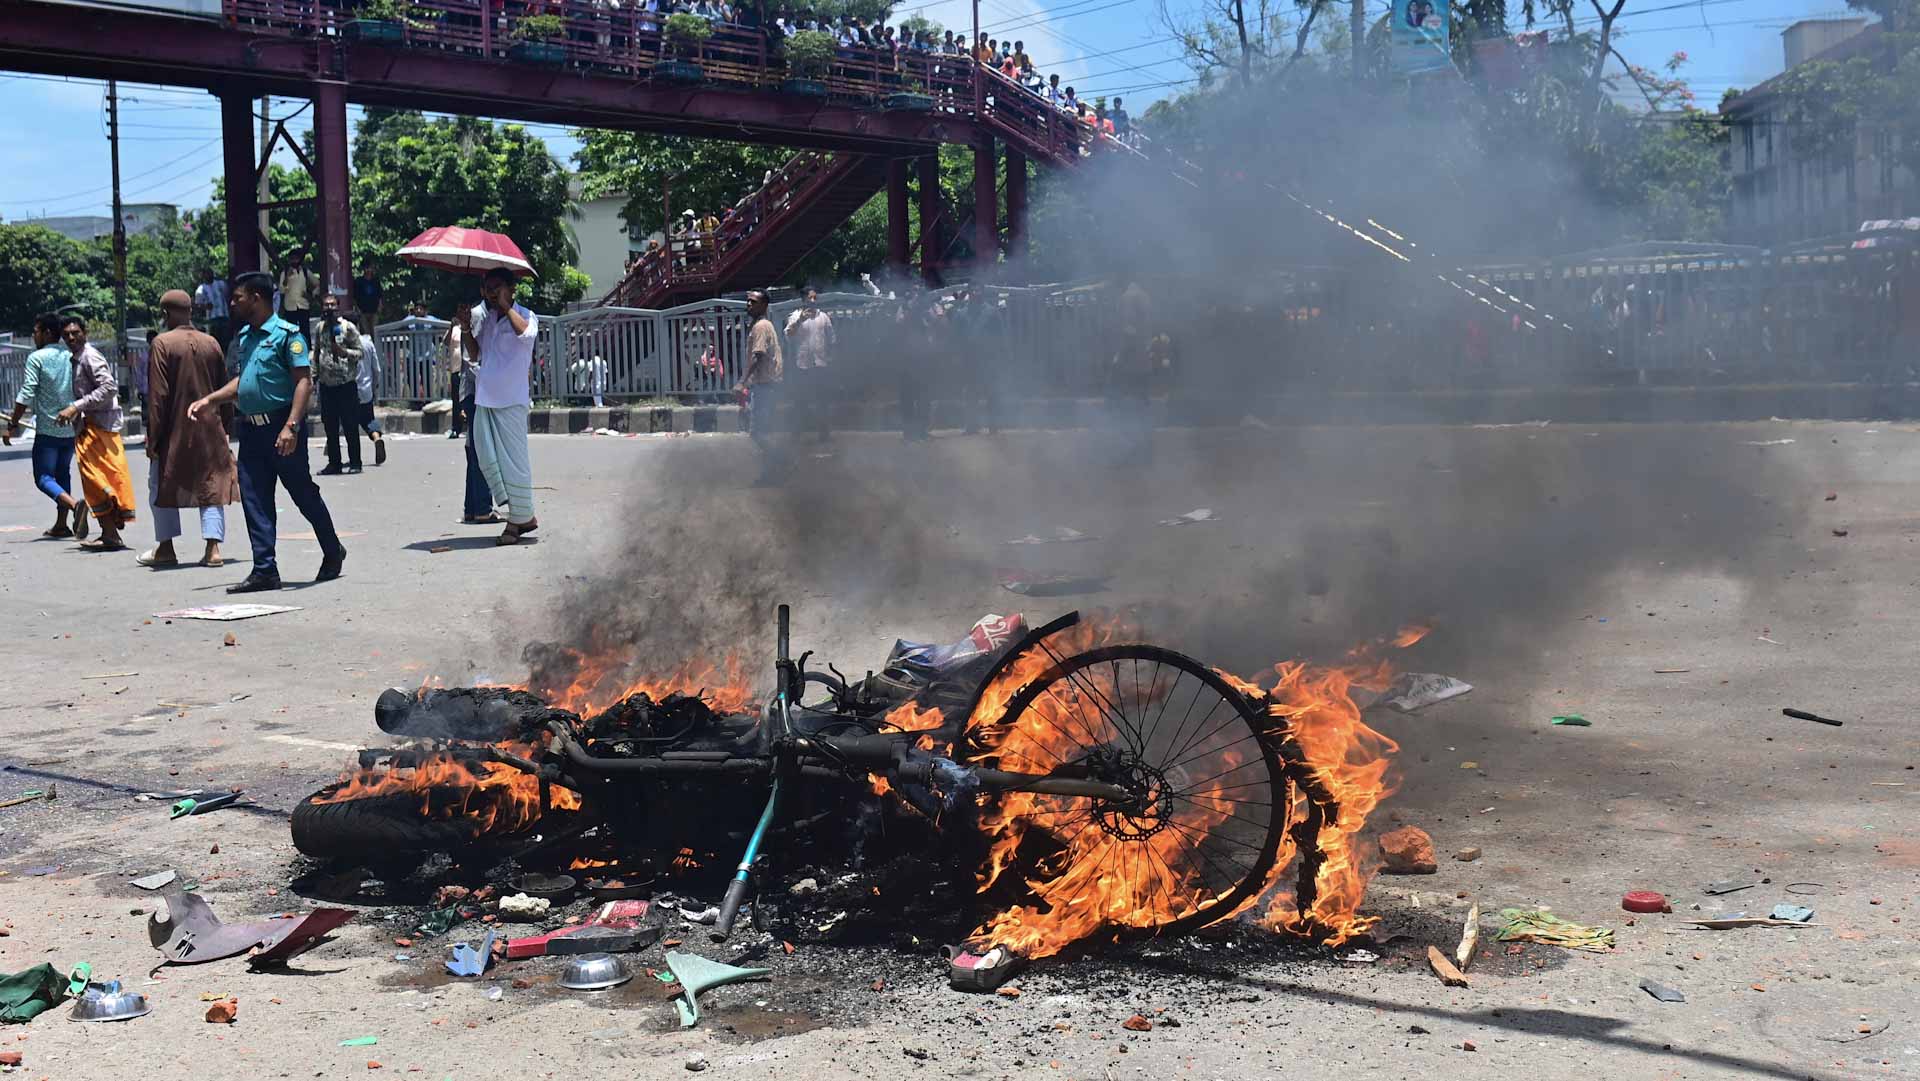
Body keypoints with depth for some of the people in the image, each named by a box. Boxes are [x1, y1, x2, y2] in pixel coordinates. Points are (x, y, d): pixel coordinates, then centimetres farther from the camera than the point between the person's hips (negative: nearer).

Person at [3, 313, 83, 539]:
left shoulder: (37, 358, -9)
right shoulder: (71, 357, 7)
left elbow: (26, 395, -14)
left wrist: (13, 425, -9)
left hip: (47, 429, -6)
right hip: (71, 428, 6)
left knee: (44, 478, -4)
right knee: (62, 474, 17)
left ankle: (74, 505, -29)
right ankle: (61, 525, 18)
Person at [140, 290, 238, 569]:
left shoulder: (163, 343, -10)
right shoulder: (211, 343, 3)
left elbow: (158, 395, -12)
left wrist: (152, 436, -8)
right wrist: (224, 426, 18)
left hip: (175, 430, -3)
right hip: (210, 429, 4)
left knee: (162, 486, 12)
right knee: (211, 486, 6)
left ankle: (165, 548, 18)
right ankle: (213, 548, -3)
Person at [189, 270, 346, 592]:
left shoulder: (287, 334, -9)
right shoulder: (243, 337, 15)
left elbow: (304, 380, -16)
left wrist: (291, 426, -24)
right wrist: (210, 400, 21)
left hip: (280, 425, -7)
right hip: (251, 428, 8)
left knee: (304, 493, 4)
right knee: (254, 500, 3)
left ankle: (333, 553, 23)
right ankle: (265, 571, 5)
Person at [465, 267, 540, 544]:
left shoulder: (525, 316, -3)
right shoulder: (486, 316, 16)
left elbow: (526, 333, -27)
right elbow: (475, 351, 26)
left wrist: (505, 306, -16)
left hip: (511, 400, -7)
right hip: (485, 397, 7)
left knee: (513, 460, -4)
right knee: (488, 459, 5)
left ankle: (519, 520, 5)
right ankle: (524, 516, 13)